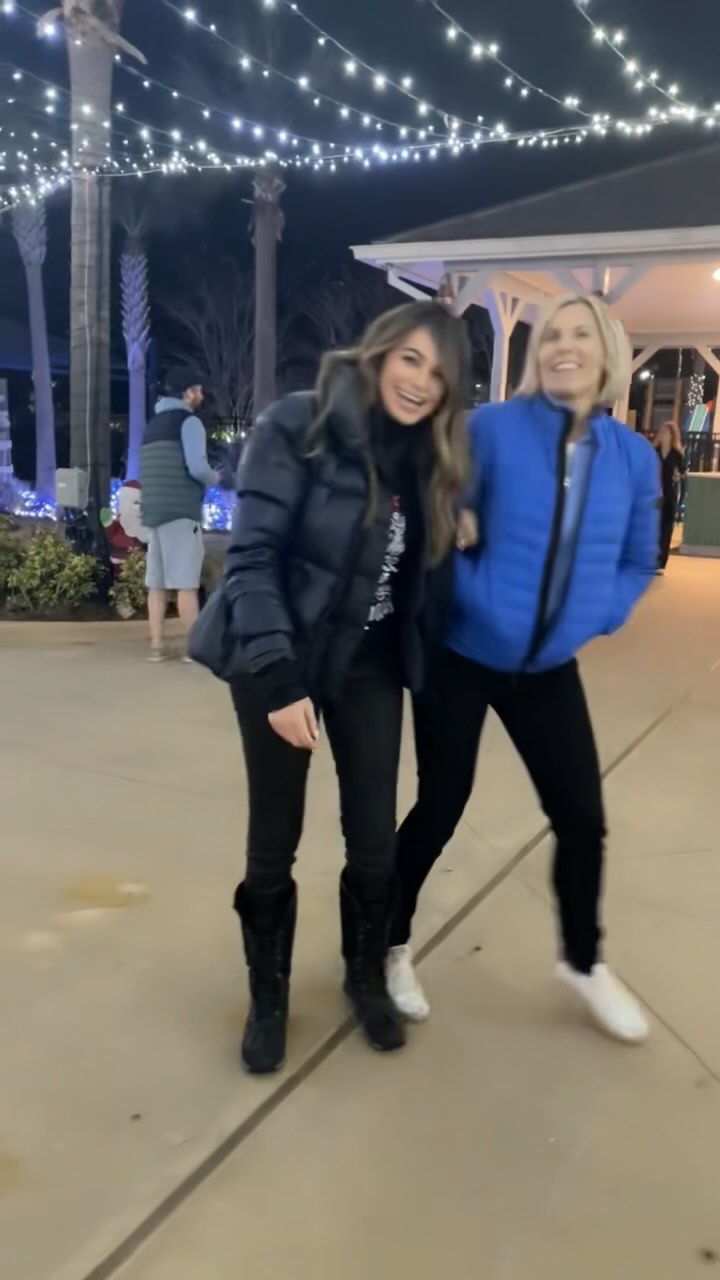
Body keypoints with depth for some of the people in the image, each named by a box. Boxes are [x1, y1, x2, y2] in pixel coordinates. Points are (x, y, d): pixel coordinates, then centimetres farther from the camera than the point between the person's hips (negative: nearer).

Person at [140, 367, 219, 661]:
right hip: (180, 510, -8)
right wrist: (215, 478, 4)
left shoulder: (153, 424, 20)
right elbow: (197, 467, -16)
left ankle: (156, 646, 7)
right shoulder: (188, 421, -5)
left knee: (157, 582, 6)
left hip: (154, 510, 8)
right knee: (185, 582, -7)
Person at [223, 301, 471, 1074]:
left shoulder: (430, 456, 2)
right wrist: (276, 676, -26)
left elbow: (431, 572, 6)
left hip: (370, 668, 4)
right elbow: (251, 555, -20)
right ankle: (267, 996, 31)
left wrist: (431, 669, 2)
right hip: (282, 663, -4)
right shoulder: (299, 427, -15)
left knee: (374, 838, 9)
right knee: (274, 842, 9)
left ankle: (366, 977, 35)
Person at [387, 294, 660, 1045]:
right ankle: (390, 945, 30)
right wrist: (476, 600, -19)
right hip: (462, 656, -4)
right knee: (440, 807, 6)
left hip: (550, 668, 4)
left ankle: (583, 962, 34)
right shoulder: (490, 429, -12)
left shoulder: (633, 457, 1)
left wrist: (598, 617, -3)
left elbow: (638, 562, 11)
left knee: (582, 817, 8)